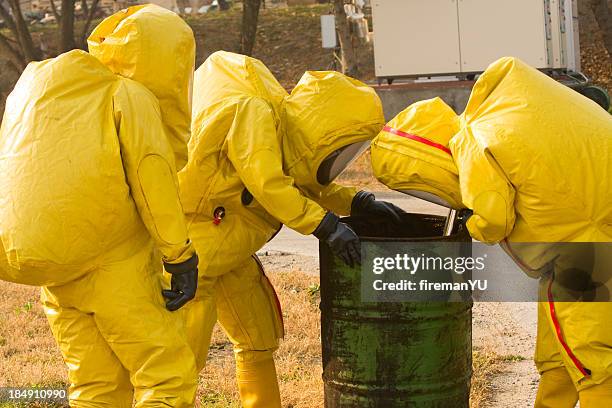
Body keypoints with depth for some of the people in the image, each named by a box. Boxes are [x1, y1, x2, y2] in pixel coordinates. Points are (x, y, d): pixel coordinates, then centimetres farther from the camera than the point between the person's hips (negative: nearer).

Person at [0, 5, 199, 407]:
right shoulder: (131, 97, -9)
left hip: (52, 267, 6)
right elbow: (154, 180, -14)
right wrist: (181, 256, -9)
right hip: (114, 266, -6)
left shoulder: (35, 83, 10)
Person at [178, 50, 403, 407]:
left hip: (232, 253, 9)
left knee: (260, 337, 16)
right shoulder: (253, 114, -21)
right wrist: (327, 227, -29)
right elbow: (268, 186, -30)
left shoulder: (288, 132, 6)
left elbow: (309, 187, 16)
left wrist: (357, 202, 1)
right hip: (193, 246, -9)